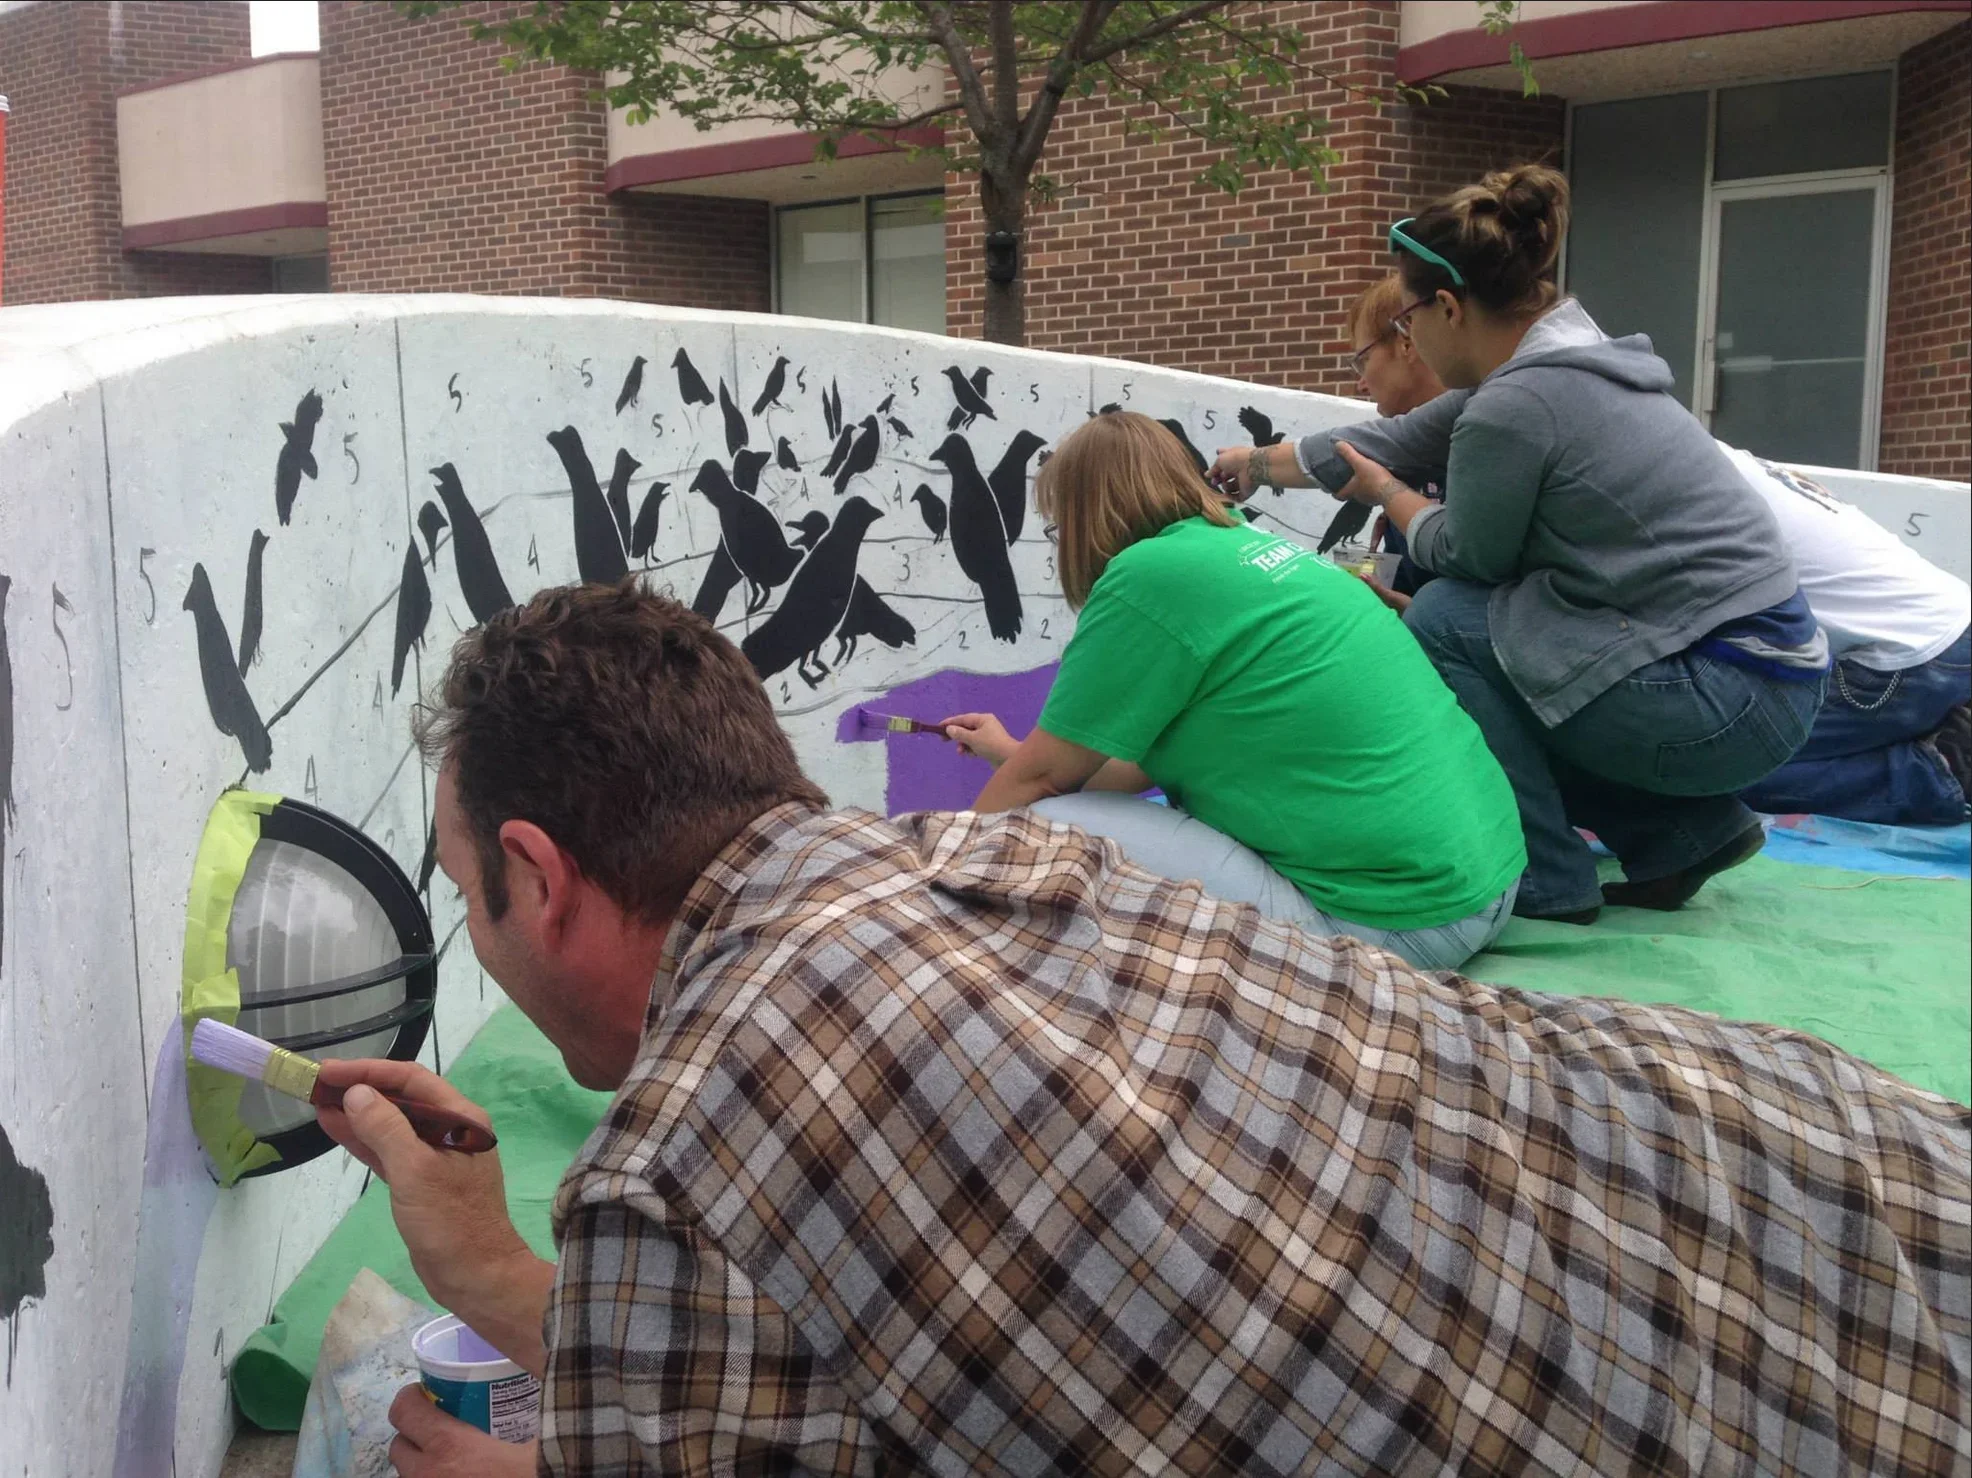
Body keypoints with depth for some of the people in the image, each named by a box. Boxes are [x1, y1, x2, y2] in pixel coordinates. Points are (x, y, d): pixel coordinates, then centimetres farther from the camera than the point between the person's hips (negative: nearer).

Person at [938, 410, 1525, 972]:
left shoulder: (1149, 574, -12)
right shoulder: (1251, 545, 13)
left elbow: (1043, 778, -4)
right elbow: (1166, 750, 22)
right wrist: (1017, 753, 34)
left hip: (1396, 927, -10)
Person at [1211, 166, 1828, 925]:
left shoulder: (1515, 406, -19)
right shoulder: (1564, 361, 10)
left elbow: (1469, 558, -5)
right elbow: (1403, 439, 21)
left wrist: (1387, 495, 14)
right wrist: (1258, 461, 32)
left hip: (1726, 703, -9)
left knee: (1440, 620, -5)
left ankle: (1546, 881, 3)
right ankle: (1684, 833, 17)